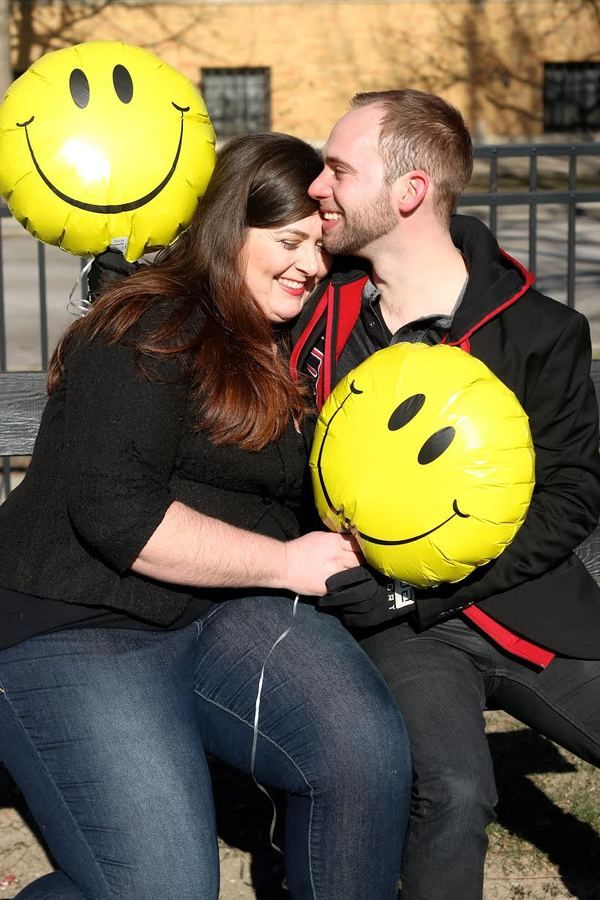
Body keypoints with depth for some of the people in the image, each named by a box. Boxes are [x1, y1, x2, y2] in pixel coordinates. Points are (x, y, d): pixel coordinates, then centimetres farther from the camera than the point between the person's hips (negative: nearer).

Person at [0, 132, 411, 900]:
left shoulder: (294, 348, 15)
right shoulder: (151, 330, -10)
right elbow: (114, 511, -20)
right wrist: (283, 562, -15)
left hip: (225, 617, 7)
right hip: (78, 628, -6)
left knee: (368, 750, -23)